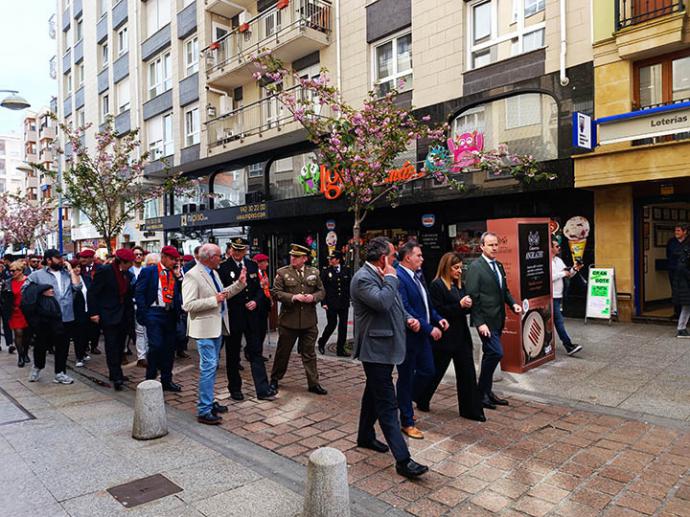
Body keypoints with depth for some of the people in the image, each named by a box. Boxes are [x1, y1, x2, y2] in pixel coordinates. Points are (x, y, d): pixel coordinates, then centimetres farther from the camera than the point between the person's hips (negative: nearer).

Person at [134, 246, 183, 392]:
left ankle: (166, 381, 20)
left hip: (170, 314, 5)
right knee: (156, 346, -10)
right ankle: (150, 379, 7)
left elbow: (182, 292, 6)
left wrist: (178, 277, -1)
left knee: (169, 348, 9)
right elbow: (139, 293, -5)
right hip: (154, 313, -5)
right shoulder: (148, 271, -1)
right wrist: (144, 313, -10)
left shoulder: (175, 274, 12)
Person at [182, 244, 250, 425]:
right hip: (205, 328, -9)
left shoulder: (213, 272, 11)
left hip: (218, 326, 9)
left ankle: (208, 402, 30)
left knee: (212, 366, 17)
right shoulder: (192, 276, -15)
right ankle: (204, 411, 0)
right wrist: (214, 300, -24)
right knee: (208, 367, -8)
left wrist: (239, 283, 11)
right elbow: (188, 305, -21)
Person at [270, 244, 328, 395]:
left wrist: (313, 297, -11)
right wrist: (293, 297, -19)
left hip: (309, 321, 2)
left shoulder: (314, 272, 6)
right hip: (288, 320, -2)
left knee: (309, 354, 9)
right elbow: (276, 292, -6)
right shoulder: (282, 272, -2)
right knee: (283, 352, 12)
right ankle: (274, 379, 30)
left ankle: (313, 383, 17)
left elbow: (322, 291, 10)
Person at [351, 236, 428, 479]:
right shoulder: (362, 278, -19)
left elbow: (396, 304, 22)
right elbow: (383, 302, -33)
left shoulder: (381, 276, 10)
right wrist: (391, 277, -19)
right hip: (375, 349, -10)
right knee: (388, 404, -7)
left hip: (384, 347, 10)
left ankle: (365, 436, 40)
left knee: (374, 393, 23)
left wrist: (408, 318, 4)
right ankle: (402, 460, -3)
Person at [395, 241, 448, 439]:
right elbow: (406, 309, -25)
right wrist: (429, 328, -21)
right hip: (408, 336, -9)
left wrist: (437, 318, 4)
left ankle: (404, 402, 38)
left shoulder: (418, 274, 9)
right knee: (406, 378, 6)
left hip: (422, 334, 9)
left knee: (427, 371, 17)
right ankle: (407, 421, 22)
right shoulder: (398, 277, -21)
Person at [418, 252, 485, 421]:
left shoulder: (459, 285, 11)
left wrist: (467, 305, -5)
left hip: (462, 336, 7)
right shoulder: (436, 285, -12)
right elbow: (438, 312, -18)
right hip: (445, 337, -7)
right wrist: (460, 305, -20)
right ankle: (421, 401, 30)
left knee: (467, 374, 8)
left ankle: (471, 410, 17)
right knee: (436, 371, 9)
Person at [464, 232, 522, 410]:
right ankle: (482, 392, 4)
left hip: (498, 320, 8)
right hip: (486, 320, -8)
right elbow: (472, 296, -16)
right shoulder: (476, 266, -12)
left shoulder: (499, 265, 12)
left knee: (490, 355, 14)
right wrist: (480, 323, -20)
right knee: (496, 353, -11)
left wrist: (513, 304, 1)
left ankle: (486, 392, 27)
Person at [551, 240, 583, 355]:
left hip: (558, 295, 9)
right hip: (552, 296, -9)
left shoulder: (559, 260, 15)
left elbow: (567, 275, 18)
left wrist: (574, 269, -2)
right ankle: (569, 346, -7)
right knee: (559, 321, -7)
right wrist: (562, 273, -15)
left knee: (551, 321, 14)